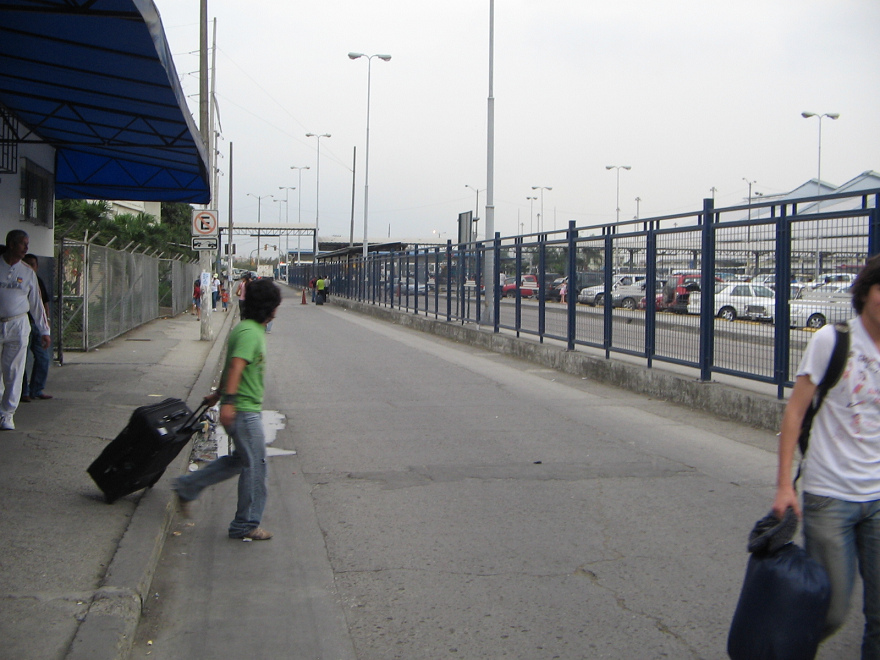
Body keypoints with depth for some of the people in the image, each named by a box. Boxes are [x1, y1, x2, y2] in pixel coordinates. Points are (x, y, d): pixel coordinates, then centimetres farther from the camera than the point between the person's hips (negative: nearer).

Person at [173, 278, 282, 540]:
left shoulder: (246, 329, 15)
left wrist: (219, 395, 33)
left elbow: (232, 366, 25)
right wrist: (228, 400, -38)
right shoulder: (251, 332, -18)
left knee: (240, 459, 19)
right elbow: (236, 366, -30)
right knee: (255, 465, -2)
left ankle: (187, 487, 25)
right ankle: (246, 526, 8)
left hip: (243, 408, 10)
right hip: (244, 410, -10)